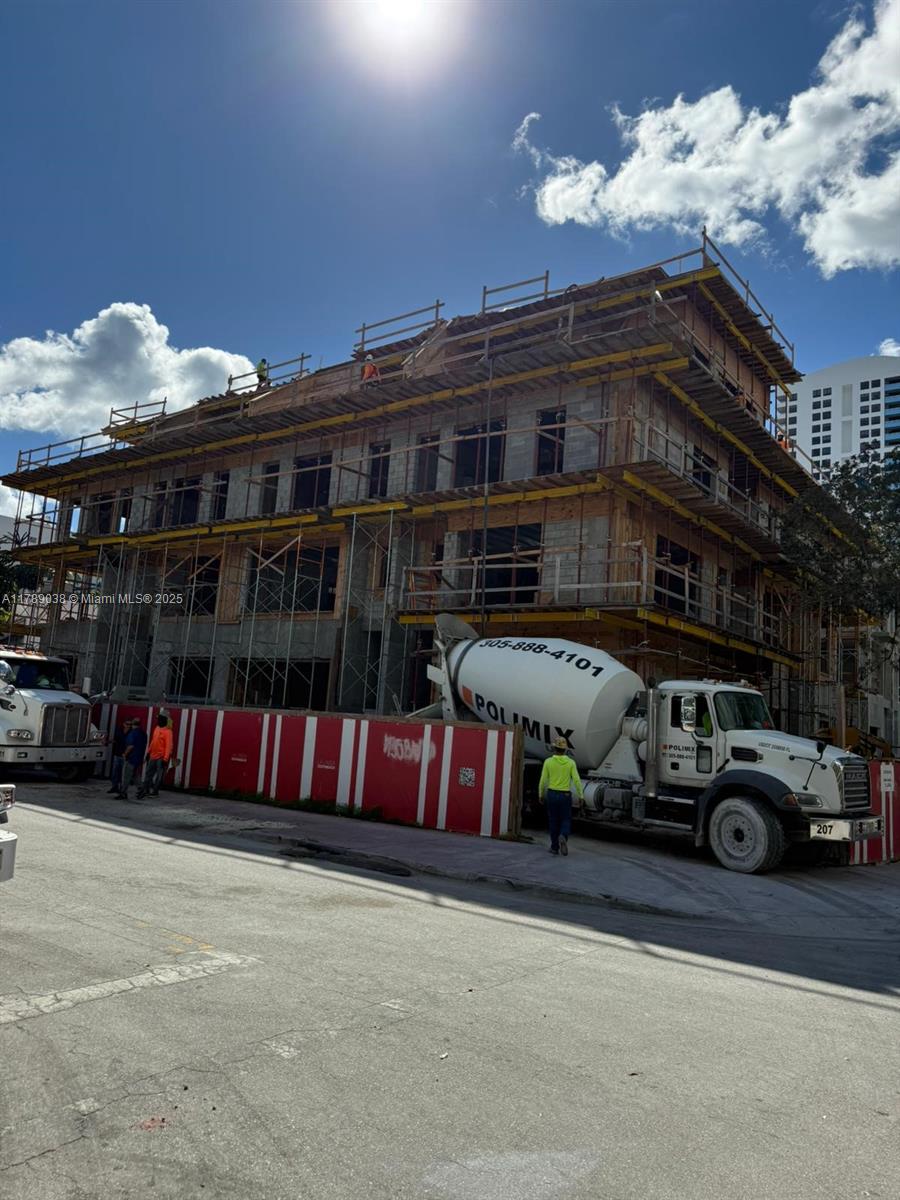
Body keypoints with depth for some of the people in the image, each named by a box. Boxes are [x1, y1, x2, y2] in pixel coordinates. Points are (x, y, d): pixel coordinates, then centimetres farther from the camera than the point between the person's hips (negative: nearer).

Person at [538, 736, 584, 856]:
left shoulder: (548, 762, -5)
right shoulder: (570, 763, -4)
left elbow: (543, 780, -3)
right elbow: (576, 780, -9)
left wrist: (541, 794, 10)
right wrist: (581, 795, -2)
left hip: (552, 794, 0)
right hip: (566, 795, 0)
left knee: (553, 822, 12)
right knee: (566, 821, 9)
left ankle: (555, 847, 13)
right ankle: (563, 837, -20)